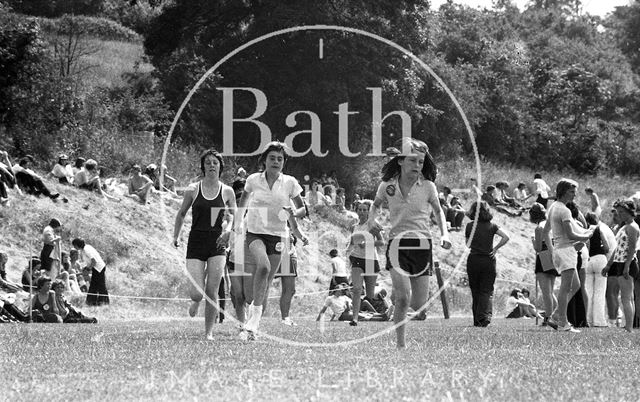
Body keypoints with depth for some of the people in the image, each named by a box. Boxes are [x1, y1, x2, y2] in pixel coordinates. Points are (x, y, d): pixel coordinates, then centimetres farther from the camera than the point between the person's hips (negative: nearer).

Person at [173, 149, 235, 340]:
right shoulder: (193, 190, 2)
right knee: (196, 293, -10)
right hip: (196, 242, 0)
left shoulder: (227, 192, 3)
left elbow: (234, 216, 14)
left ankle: (209, 332, 7)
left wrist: (228, 230, -5)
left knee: (212, 292, -6)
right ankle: (196, 301, 28)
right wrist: (176, 236, 12)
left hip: (217, 244, 0)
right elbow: (181, 214, 15)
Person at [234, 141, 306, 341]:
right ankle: (256, 312, -24)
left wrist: (293, 213, -13)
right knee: (263, 266, -31)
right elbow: (244, 197, 22)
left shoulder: (289, 183, 1)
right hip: (255, 232, -2)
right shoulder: (254, 180, 1)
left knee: (266, 283, 2)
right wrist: (238, 221, 14)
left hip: (278, 235, 2)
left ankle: (252, 325, 17)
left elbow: (303, 209, 9)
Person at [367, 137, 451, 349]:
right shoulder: (387, 186, 1)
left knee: (419, 307, -1)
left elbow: (438, 211, 19)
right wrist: (371, 220, 2)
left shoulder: (427, 187, 1)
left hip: (422, 245, 1)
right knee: (403, 298, -23)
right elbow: (376, 204, 22)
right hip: (397, 244, -1)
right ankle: (401, 345, -13)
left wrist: (444, 234, 4)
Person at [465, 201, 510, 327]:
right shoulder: (491, 226, -1)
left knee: (475, 291, 10)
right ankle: (485, 316, -18)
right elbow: (506, 237, -9)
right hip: (489, 260, 0)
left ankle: (477, 320, 10)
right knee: (487, 291, 2)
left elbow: (468, 243, 8)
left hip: (473, 260, 0)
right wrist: (495, 248, -2)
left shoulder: (470, 226, -2)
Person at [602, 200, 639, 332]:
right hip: (619, 264, 10)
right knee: (629, 299, 8)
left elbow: (632, 248, -18)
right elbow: (618, 249, 25)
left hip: (627, 263, -10)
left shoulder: (632, 227, -9)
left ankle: (628, 328, -19)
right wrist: (608, 265, 23)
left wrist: (626, 266, -26)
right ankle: (629, 327, 9)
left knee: (626, 298, -14)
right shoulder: (624, 227, 22)